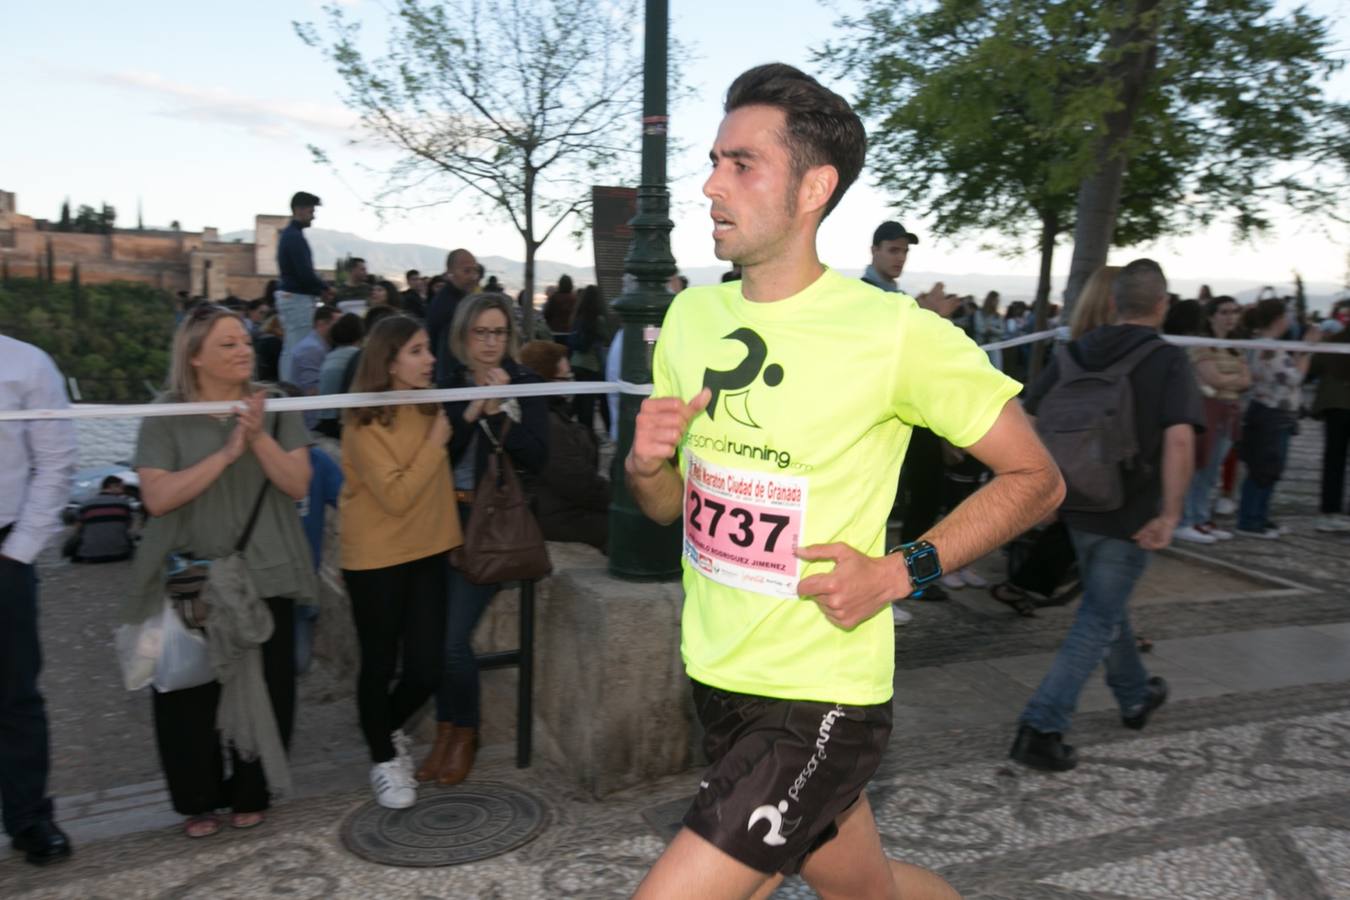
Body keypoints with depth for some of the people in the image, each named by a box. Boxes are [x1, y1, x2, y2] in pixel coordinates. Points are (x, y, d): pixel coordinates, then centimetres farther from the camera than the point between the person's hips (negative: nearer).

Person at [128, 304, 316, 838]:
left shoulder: (275, 408, 1)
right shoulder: (165, 417, -3)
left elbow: (297, 484, -6)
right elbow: (156, 497, -14)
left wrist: (259, 437, -20)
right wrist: (226, 454, -20)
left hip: (264, 574, 1)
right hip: (189, 580, -1)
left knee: (265, 689, 6)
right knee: (188, 692, 5)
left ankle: (251, 794, 26)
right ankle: (198, 799, 25)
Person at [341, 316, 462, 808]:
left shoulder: (430, 406, 2)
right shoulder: (365, 425, -16)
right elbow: (396, 497, -20)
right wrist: (435, 442, -18)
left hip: (428, 552, 5)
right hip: (376, 561, -5)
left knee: (426, 669, 6)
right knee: (381, 666, 9)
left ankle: (389, 729, 37)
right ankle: (384, 760, 31)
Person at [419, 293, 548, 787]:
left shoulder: (524, 384, 0)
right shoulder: (447, 383, 6)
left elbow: (536, 459, -8)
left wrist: (498, 411, -16)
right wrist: (469, 412, -12)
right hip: (449, 515, 3)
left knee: (455, 635, -10)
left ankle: (463, 734, 13)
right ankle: (445, 731, 16)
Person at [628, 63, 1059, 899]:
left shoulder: (897, 331, -16)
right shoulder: (692, 313, 2)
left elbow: (1036, 478, -8)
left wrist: (899, 572, -18)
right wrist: (645, 462, -11)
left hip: (819, 702, -6)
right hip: (718, 676, 6)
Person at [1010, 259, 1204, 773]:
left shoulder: (1076, 352, 1)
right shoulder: (1169, 361, -11)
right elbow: (1179, 439, -25)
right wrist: (1170, 514, -20)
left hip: (1078, 506, 5)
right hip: (1130, 515, -5)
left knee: (1106, 605, 24)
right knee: (1099, 621, 3)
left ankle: (1135, 697, 44)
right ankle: (1041, 727, -4)